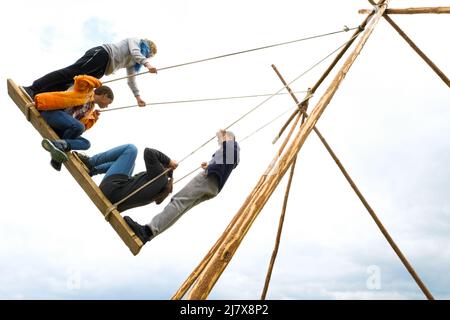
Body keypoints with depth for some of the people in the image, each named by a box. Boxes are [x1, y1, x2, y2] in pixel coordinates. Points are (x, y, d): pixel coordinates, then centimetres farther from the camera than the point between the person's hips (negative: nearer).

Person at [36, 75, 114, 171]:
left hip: (59, 129, 8)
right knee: (77, 127, -32)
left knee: (86, 143, -5)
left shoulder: (91, 108, 24)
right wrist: (97, 83, -2)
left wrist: (93, 119, 3)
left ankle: (58, 145, -27)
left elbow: (83, 126, 16)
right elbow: (80, 79, -16)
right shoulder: (87, 90, 5)